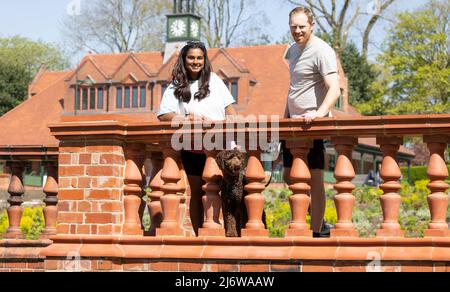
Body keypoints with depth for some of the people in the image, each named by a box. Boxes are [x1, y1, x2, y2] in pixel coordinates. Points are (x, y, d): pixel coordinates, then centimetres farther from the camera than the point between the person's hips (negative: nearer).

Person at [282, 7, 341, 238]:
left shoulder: (322, 51, -13)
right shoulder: (293, 50, 14)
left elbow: (334, 90, -25)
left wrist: (319, 113, -40)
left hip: (313, 124, -9)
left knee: (314, 179, -7)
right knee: (289, 177, 12)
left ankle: (318, 232, 0)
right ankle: (319, 221, 23)